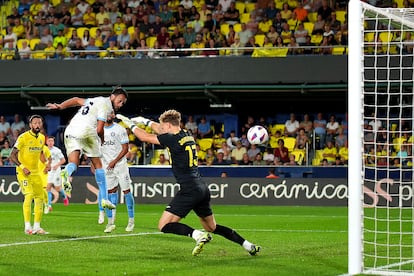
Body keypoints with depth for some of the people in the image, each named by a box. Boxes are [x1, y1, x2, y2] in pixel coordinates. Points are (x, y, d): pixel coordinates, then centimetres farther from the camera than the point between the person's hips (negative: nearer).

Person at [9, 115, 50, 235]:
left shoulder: (42, 138, 8)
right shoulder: (23, 137, -13)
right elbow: (12, 156, -12)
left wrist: (47, 163, 9)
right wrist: (22, 167, -24)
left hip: (36, 172, 7)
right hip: (23, 172, -7)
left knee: (40, 197, 4)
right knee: (29, 195, -21)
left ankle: (37, 226, 14)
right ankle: (27, 226, -20)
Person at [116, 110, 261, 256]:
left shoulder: (173, 139, -10)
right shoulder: (186, 135, 14)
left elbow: (145, 137, -2)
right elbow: (160, 131, 33)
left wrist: (131, 124, 13)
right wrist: (144, 121, 38)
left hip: (190, 189, -9)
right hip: (202, 188, 9)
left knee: (164, 225, -8)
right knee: (212, 227, 21)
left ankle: (198, 235, -24)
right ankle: (249, 246, 17)